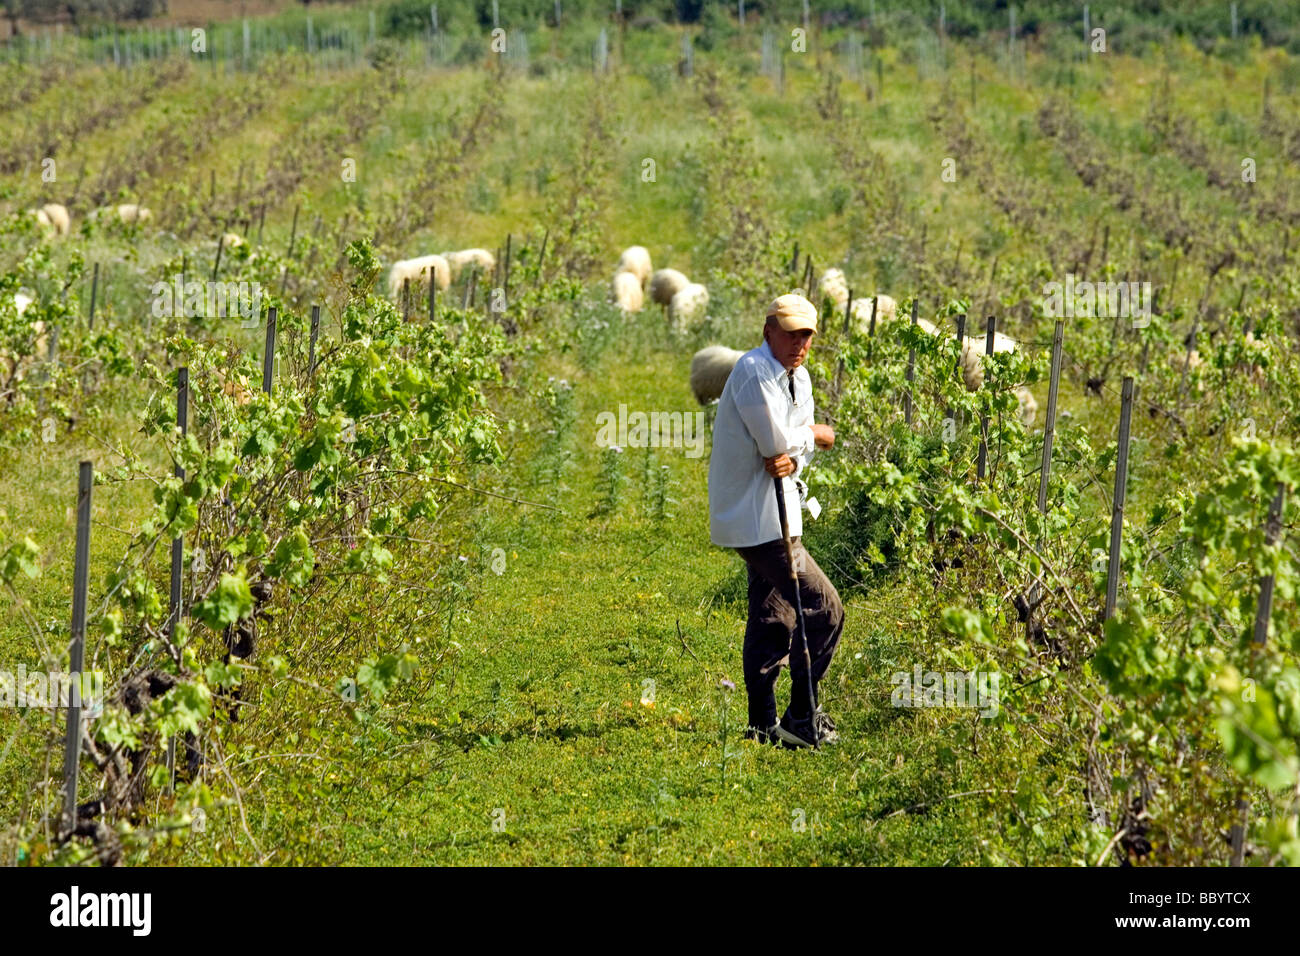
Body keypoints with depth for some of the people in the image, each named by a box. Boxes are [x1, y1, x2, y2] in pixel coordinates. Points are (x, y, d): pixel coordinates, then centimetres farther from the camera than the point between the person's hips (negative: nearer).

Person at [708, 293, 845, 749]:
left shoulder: (798, 377, 13)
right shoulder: (754, 372, -16)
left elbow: (801, 442, 8)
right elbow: (777, 443, -21)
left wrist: (791, 458, -16)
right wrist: (817, 435, -1)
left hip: (775, 517, 10)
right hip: (756, 519, -10)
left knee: (773, 620, 13)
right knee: (824, 609, -10)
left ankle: (763, 725, 20)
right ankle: (802, 717, -3)